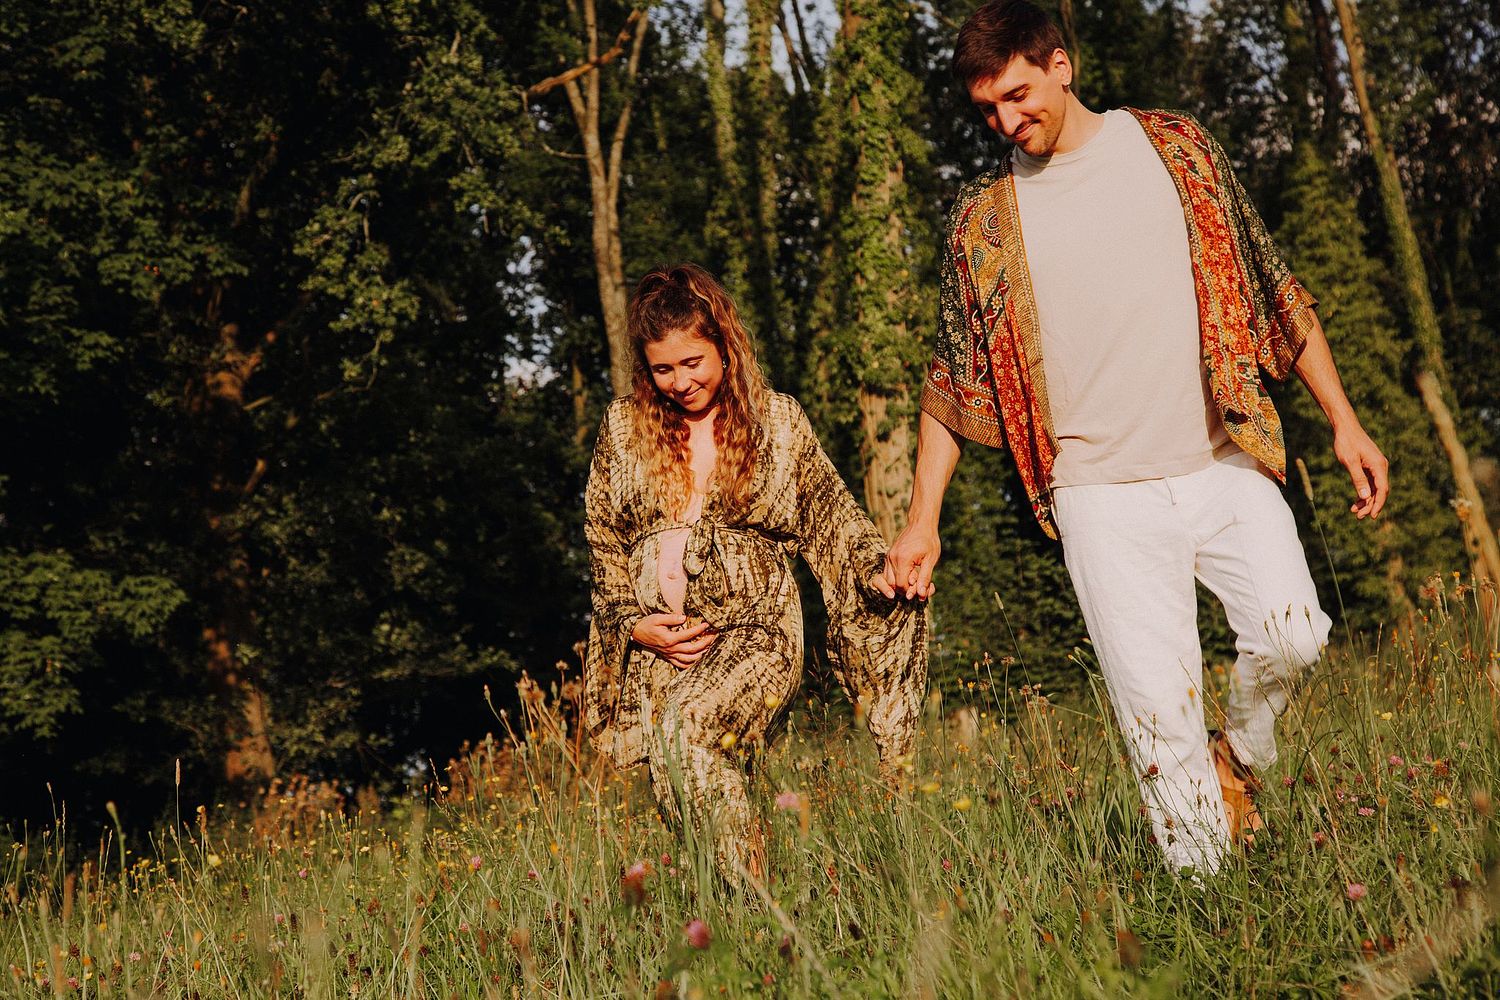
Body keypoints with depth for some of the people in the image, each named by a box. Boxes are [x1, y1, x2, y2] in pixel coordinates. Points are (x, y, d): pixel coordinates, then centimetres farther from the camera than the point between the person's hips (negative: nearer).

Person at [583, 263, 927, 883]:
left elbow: (829, 518, 9)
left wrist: (875, 570, -10)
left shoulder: (780, 421, 7)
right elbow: (602, 541, 14)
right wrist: (633, 622, 2)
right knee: (679, 804, -8)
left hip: (752, 630, -3)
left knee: (688, 726, -31)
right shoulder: (623, 426, 10)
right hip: (655, 642, 3)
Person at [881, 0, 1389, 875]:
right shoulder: (984, 220, 7)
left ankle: (1240, 762, 13)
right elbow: (953, 379, 14)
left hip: (1225, 464, 1)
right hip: (1103, 492, 0)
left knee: (1292, 639, -17)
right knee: (1156, 707, -9)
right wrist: (924, 519, 10)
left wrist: (1344, 421, 7)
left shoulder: (1176, 148, 8)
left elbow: (1273, 289, 11)